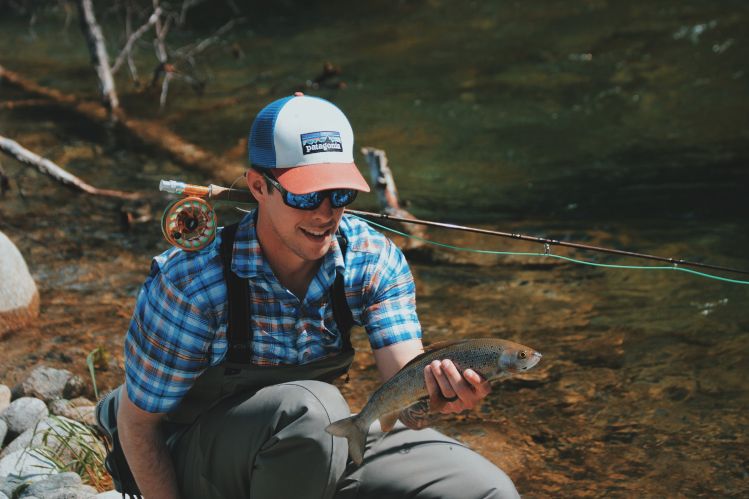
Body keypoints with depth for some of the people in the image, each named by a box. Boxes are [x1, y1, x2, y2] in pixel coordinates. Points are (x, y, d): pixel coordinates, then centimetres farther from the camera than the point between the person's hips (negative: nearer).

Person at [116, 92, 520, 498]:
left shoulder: (374, 261, -13)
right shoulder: (191, 282, -25)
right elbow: (138, 420, -14)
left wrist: (433, 392, -45)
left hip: (320, 443, 4)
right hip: (200, 461, -4)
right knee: (308, 408, -38)